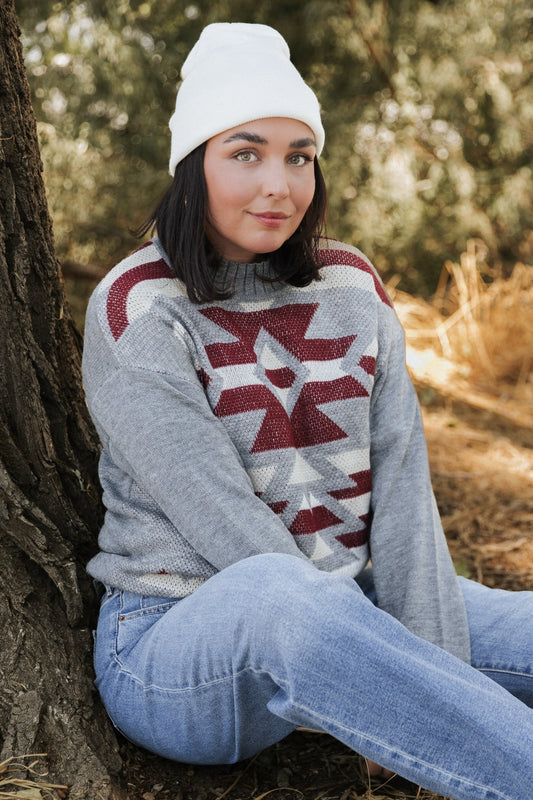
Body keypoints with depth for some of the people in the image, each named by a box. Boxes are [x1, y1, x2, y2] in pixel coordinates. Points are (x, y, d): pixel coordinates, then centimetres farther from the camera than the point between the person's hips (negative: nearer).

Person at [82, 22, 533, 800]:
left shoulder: (352, 286, 4)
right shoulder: (135, 312, -12)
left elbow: (400, 483, -4)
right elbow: (222, 521, -20)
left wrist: (428, 681, -15)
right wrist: (386, 713, -21)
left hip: (343, 609, 6)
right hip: (176, 643, -5)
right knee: (280, 594, -38)